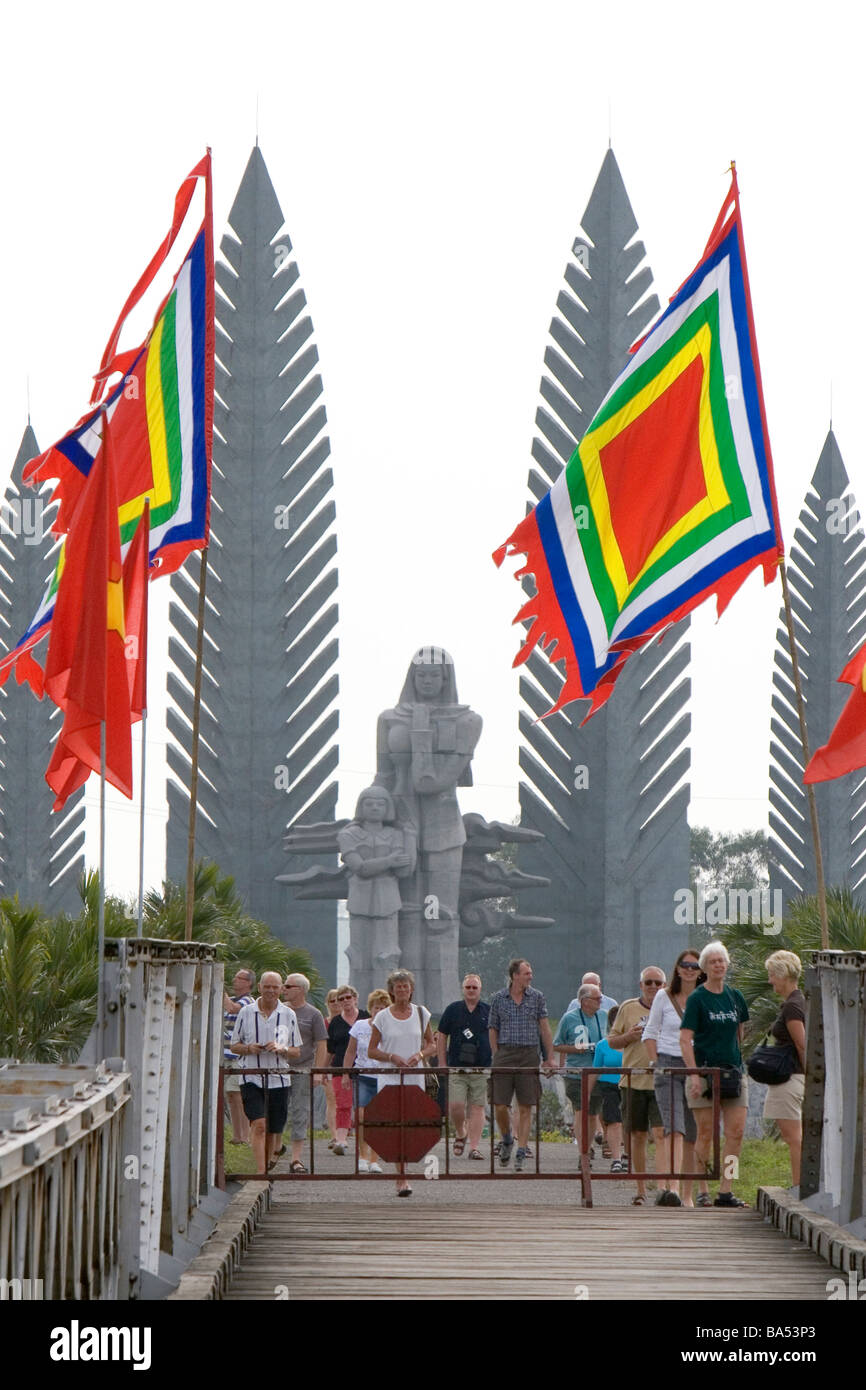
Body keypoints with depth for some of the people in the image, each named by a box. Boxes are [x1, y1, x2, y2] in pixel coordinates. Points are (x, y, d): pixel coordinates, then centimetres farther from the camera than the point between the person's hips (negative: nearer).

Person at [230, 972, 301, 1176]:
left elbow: (297, 1052, 9)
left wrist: (281, 1049, -12)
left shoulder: (288, 1015, 7)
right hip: (252, 1077, -2)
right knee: (259, 1124, -17)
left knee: (273, 1130, 6)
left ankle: (268, 1166, 22)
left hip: (279, 1079, 2)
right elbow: (234, 1046, 10)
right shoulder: (246, 1012, 5)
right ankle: (261, 1172, -22)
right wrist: (249, 1048, -11)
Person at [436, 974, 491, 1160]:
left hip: (481, 1068, 0)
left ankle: (474, 1147, -1)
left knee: (477, 1107, -3)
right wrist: (442, 1064, 5)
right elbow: (441, 1037, 11)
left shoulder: (489, 1011, 8)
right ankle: (460, 1134, 19)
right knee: (456, 1105, -9)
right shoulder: (453, 1010, 8)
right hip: (456, 1067, 0)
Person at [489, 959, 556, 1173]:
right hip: (505, 1053, 0)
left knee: (525, 1107, -2)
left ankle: (521, 1153, 4)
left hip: (529, 1055, 0)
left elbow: (544, 1028, 8)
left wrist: (550, 1058, 4)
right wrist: (496, 1058, 4)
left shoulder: (537, 997, 7)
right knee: (500, 1106, -4)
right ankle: (506, 1140, 24)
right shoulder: (498, 999, 6)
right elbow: (493, 1031, 10)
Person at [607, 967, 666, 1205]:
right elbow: (612, 1041, 12)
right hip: (634, 1081, 1)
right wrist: (629, 1037, -8)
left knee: (661, 1133, -13)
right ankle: (641, 1190, 14)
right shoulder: (628, 1008, 9)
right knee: (637, 1135, 5)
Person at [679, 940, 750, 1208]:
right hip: (705, 1070, -4)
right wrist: (694, 1074, -17)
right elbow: (685, 1039, -9)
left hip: (733, 1071, 5)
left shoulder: (735, 997, 12)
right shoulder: (697, 998, -3)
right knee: (705, 1134, -1)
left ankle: (725, 1191, 2)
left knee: (736, 1132, -4)